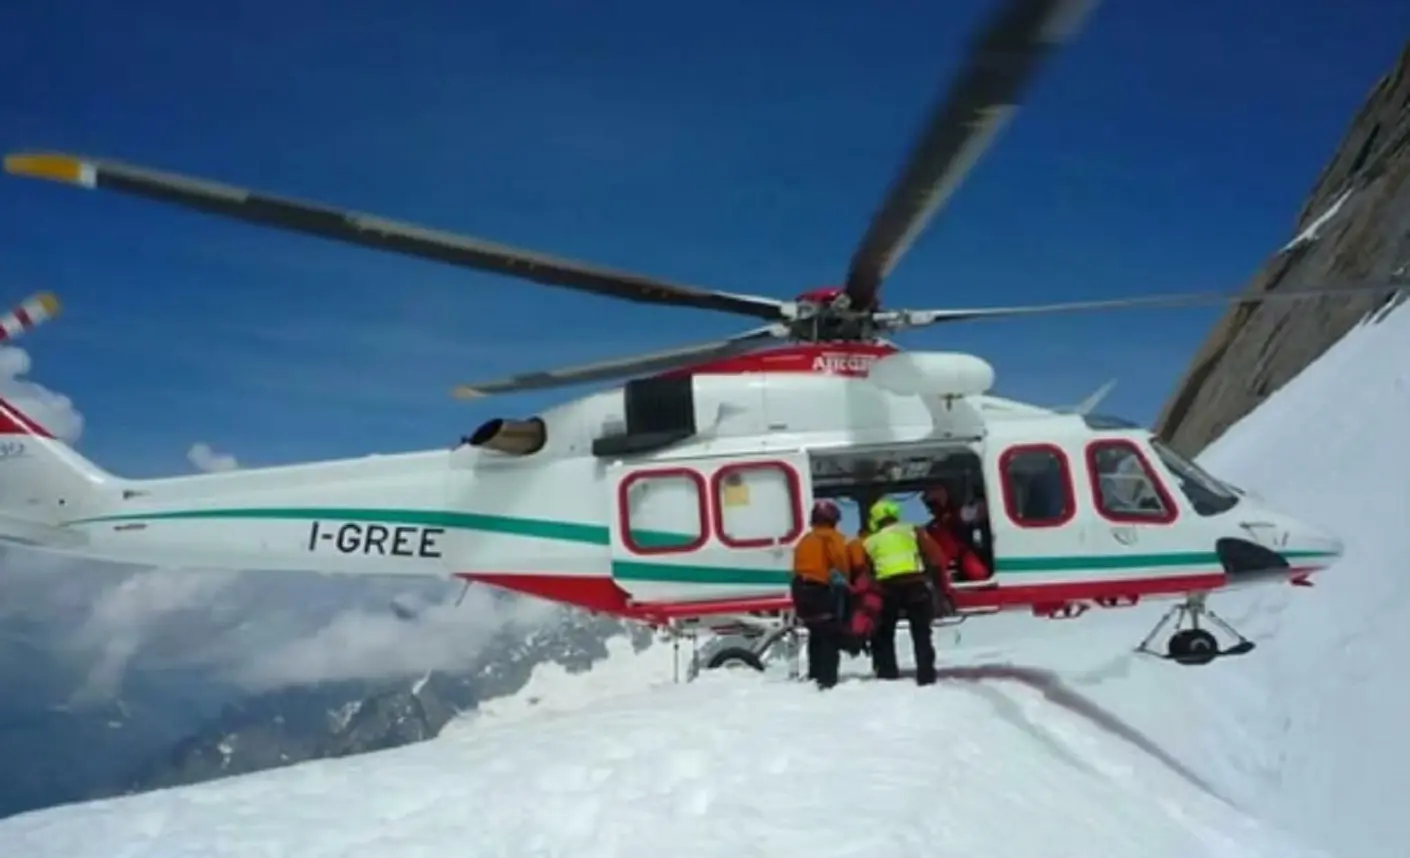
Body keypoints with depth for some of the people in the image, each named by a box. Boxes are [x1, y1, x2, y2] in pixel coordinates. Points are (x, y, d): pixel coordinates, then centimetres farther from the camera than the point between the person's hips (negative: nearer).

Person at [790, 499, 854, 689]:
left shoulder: (804, 540, 18)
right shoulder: (834, 539, -3)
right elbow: (841, 565, -14)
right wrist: (843, 585, -7)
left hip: (803, 591, 7)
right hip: (823, 591, -7)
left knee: (816, 635, 21)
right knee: (831, 637, -4)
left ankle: (815, 675, 26)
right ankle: (827, 679, -12)